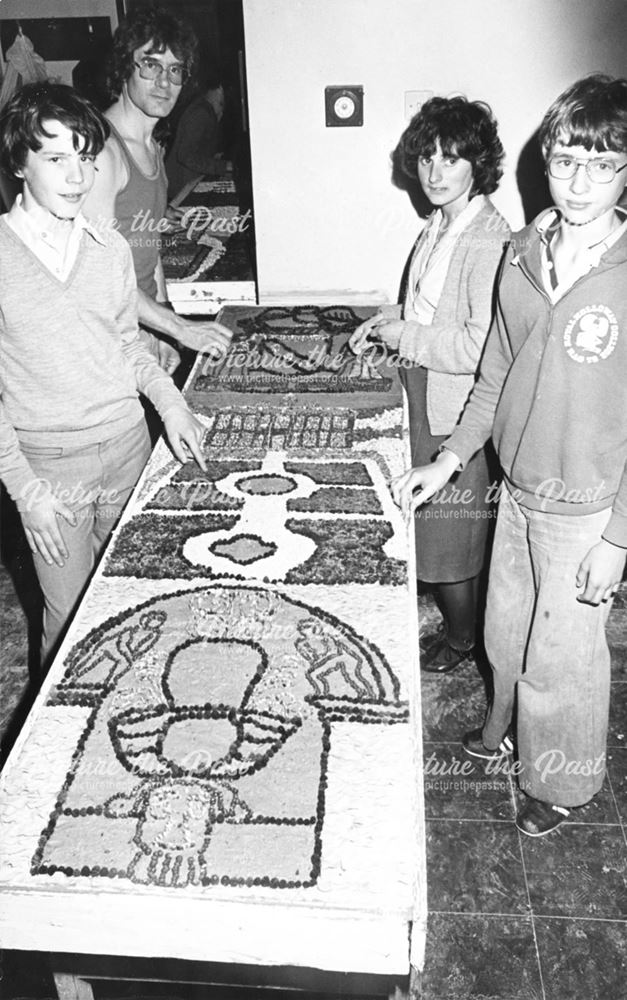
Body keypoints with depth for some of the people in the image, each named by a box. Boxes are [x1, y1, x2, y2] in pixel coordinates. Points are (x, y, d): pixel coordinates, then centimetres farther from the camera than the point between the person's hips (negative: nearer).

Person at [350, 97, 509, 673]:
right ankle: (453, 620, 43)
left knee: (450, 532, 7)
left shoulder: (488, 240, -23)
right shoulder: (441, 225, 7)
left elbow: (483, 346, -28)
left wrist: (407, 337, -18)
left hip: (456, 413, -9)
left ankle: (461, 638, 30)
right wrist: (391, 319, 6)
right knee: (427, 518, 22)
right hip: (424, 395, 9)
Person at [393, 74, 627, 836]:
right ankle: (506, 727, 51)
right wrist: (447, 461, 7)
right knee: (507, 629, 22)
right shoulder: (524, 255, -1)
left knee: (561, 654, 11)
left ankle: (562, 784, 37)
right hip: (517, 488, 5)